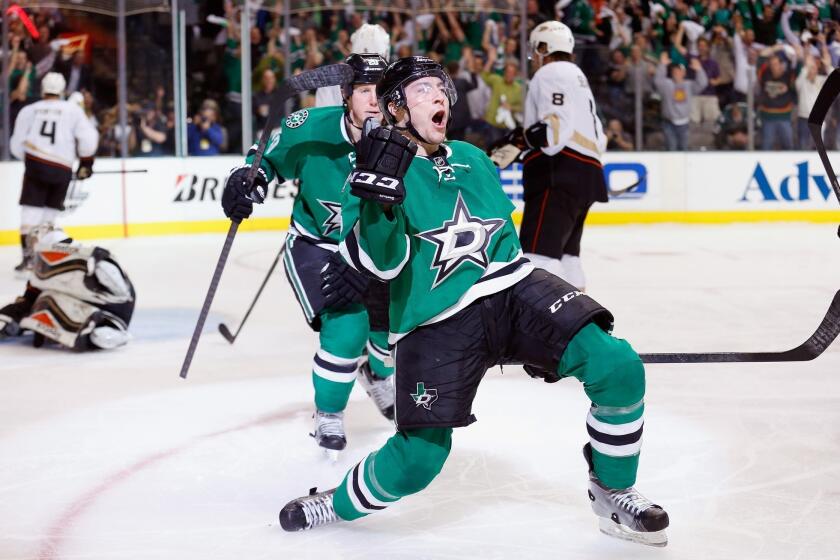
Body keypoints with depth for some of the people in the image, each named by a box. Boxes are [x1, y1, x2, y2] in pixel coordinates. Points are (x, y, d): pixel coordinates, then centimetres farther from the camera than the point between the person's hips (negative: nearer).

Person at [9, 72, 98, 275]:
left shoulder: (29, 110, 9)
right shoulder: (73, 109, 7)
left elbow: (17, 145, 10)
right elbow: (88, 137, 0)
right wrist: (86, 163, 13)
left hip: (36, 165, -1)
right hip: (62, 169, 1)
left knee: (31, 211, 1)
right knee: (49, 213, 12)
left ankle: (28, 255, -11)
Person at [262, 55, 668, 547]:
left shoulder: (474, 161, 17)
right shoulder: (377, 167, -2)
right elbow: (381, 263, -15)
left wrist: (544, 335, 26)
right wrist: (377, 197, -33)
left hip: (513, 291, 4)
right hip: (435, 322, -4)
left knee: (618, 367, -16)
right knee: (418, 459, -9)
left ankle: (613, 491, 6)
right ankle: (336, 504, 22)